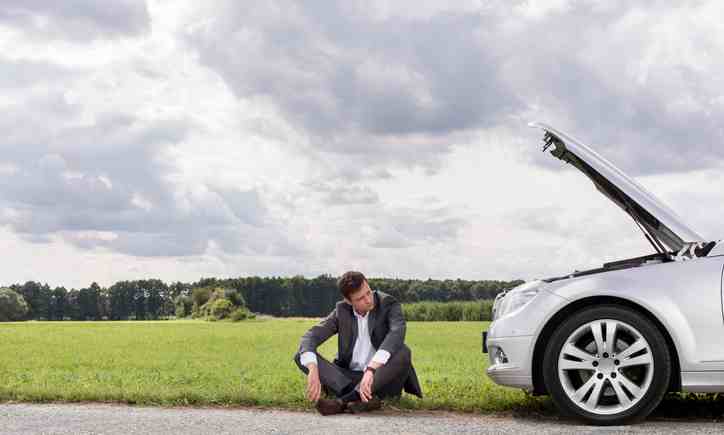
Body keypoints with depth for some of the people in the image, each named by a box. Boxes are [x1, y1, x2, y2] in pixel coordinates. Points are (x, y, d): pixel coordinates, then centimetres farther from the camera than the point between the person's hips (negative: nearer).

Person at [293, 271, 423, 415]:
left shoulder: (389, 304, -9)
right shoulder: (342, 310, 1)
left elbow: (397, 335, -31)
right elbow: (310, 337, -9)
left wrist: (371, 369, -44)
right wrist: (312, 370, -30)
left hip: (382, 378, -3)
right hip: (349, 378, 3)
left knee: (403, 353, -33)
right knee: (302, 356, -16)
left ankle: (343, 400, -42)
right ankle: (365, 398, -35)